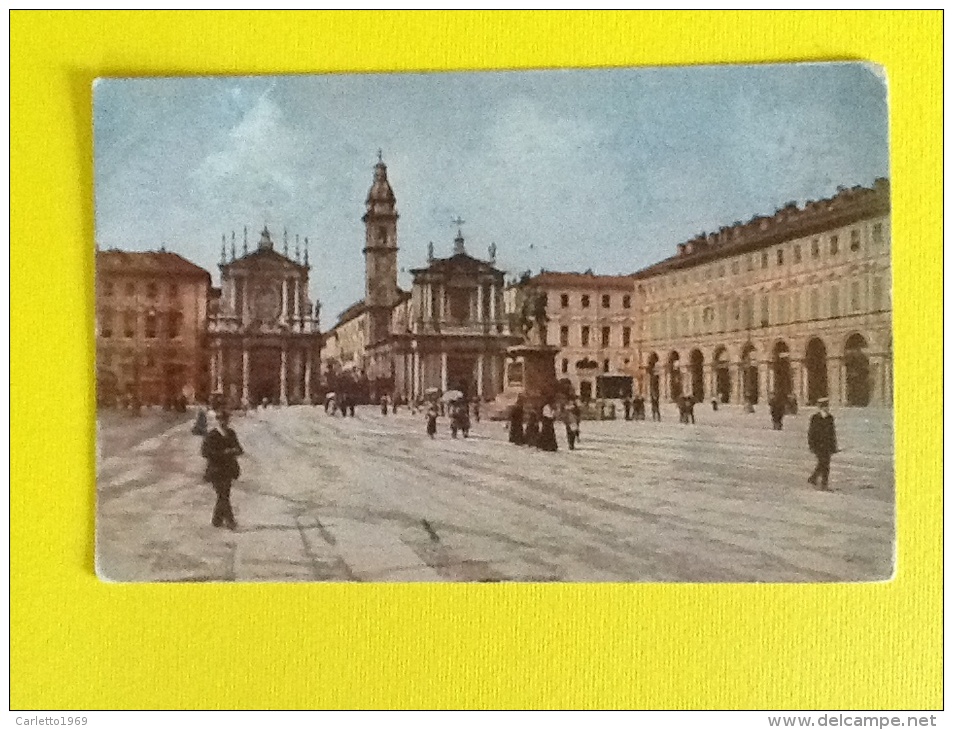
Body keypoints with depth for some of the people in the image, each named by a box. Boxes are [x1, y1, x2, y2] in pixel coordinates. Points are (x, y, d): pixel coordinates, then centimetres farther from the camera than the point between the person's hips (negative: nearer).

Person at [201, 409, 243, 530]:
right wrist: (224, 453, -23)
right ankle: (229, 520, 1)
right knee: (223, 496, -7)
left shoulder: (231, 433, 7)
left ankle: (217, 520, 25)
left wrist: (236, 451, -12)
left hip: (228, 470, 6)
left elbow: (238, 449, 13)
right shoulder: (211, 436, -12)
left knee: (224, 496, 13)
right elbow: (206, 452, -19)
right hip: (216, 470, -6)